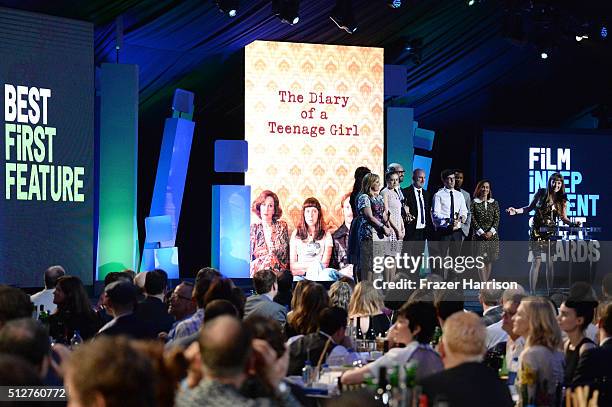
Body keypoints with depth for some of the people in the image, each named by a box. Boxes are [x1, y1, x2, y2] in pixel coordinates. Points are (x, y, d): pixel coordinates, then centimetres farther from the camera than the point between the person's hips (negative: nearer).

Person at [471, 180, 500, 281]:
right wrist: (481, 232, -11)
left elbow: (497, 219, 5)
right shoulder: (474, 203, 2)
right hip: (479, 235, -3)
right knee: (481, 260, -10)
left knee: (490, 260, 2)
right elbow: (473, 219, -3)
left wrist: (491, 231, -9)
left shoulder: (494, 203, 10)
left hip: (492, 234, 3)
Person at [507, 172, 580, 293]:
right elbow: (530, 208, 8)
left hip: (552, 233, 2)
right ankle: (532, 292, -8)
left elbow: (563, 218, 7)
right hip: (537, 231, -2)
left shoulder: (562, 199, 3)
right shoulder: (541, 193, -1)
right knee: (537, 260, -9)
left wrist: (573, 223, -12)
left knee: (551, 262, 1)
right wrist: (516, 211, -6)